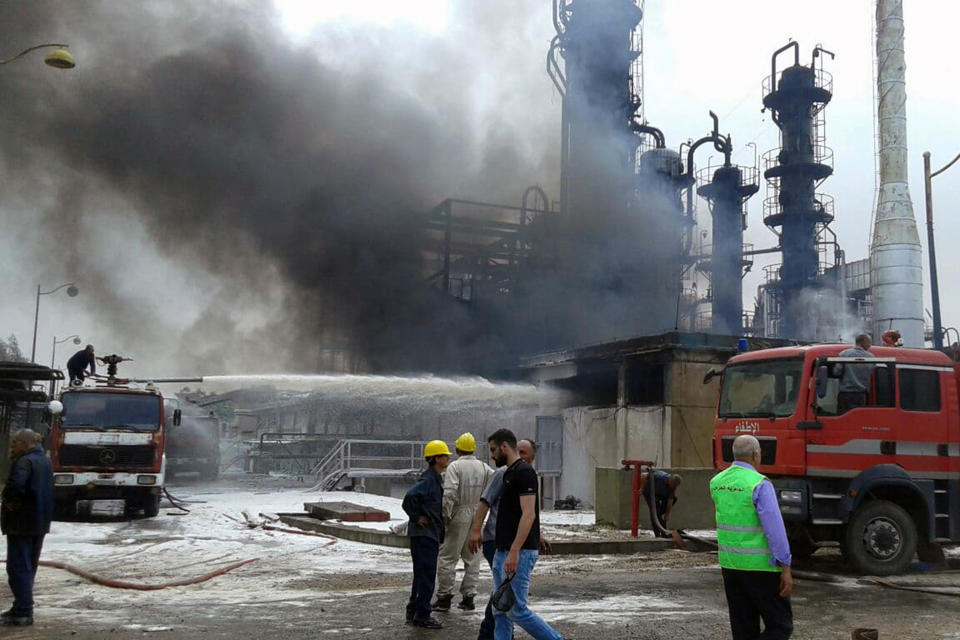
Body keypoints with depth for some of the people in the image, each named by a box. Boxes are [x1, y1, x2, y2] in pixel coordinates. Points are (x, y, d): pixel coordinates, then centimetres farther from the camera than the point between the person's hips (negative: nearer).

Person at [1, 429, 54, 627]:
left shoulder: (25, 461, -16)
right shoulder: (45, 461, 14)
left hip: (21, 523, -9)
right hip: (40, 523, 9)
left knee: (18, 567, -4)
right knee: (29, 567, 17)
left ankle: (23, 612, -4)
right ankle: (23, 608, 25)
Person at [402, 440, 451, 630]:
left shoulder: (436, 479, 14)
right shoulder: (428, 479, -17)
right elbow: (410, 498, -30)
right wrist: (417, 518, -19)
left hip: (430, 534, 10)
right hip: (424, 534, -10)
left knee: (422, 575, 16)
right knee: (426, 575, -5)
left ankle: (413, 612, 25)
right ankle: (422, 614, 1)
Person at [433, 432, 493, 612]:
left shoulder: (455, 466, -10)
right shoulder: (483, 467, 6)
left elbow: (449, 494, -19)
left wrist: (445, 516, -12)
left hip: (459, 516, -5)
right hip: (477, 516, 5)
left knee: (448, 557, 3)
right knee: (472, 559, 12)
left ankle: (444, 597, 5)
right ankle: (468, 596, 14)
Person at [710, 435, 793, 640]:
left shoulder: (717, 482, 5)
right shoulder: (760, 484, -16)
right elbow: (774, 528, -18)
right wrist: (785, 569, -14)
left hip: (729, 563, 7)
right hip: (760, 565, -7)